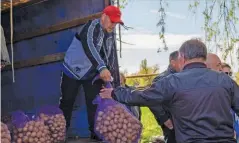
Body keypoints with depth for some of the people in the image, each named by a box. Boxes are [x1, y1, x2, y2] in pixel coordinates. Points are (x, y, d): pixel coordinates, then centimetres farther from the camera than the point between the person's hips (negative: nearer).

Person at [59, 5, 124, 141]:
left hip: (93, 74, 6)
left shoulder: (110, 35, 1)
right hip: (73, 70, -6)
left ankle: (96, 132, 12)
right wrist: (102, 68, -52)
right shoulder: (91, 27, -23)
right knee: (67, 102, 0)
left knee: (95, 103, 3)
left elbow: (108, 56, 9)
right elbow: (88, 46, -40)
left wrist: (107, 72, -6)